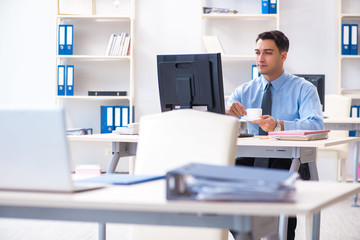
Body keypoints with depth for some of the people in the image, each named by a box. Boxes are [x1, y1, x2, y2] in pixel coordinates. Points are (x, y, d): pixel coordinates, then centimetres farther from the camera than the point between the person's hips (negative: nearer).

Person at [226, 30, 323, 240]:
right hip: (251, 159, 4)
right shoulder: (245, 91, 15)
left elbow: (316, 125, -15)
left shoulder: (303, 89, 3)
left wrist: (279, 125, -33)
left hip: (289, 161, -3)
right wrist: (227, 111, -20)